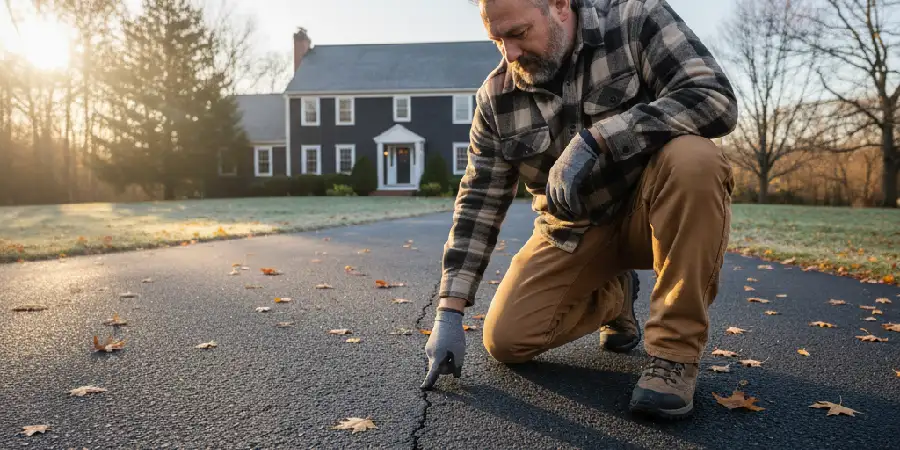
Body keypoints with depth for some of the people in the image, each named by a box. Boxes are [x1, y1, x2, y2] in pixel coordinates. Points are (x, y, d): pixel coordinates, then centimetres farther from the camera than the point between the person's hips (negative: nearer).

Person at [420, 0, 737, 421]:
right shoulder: (497, 97, -7)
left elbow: (715, 98, -26)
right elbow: (480, 201, -7)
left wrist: (592, 139, -35)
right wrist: (449, 311, -12)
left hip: (653, 208, -2)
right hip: (572, 230, 3)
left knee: (693, 158, -35)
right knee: (504, 340, -8)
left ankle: (675, 352, -21)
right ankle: (613, 296, 19)